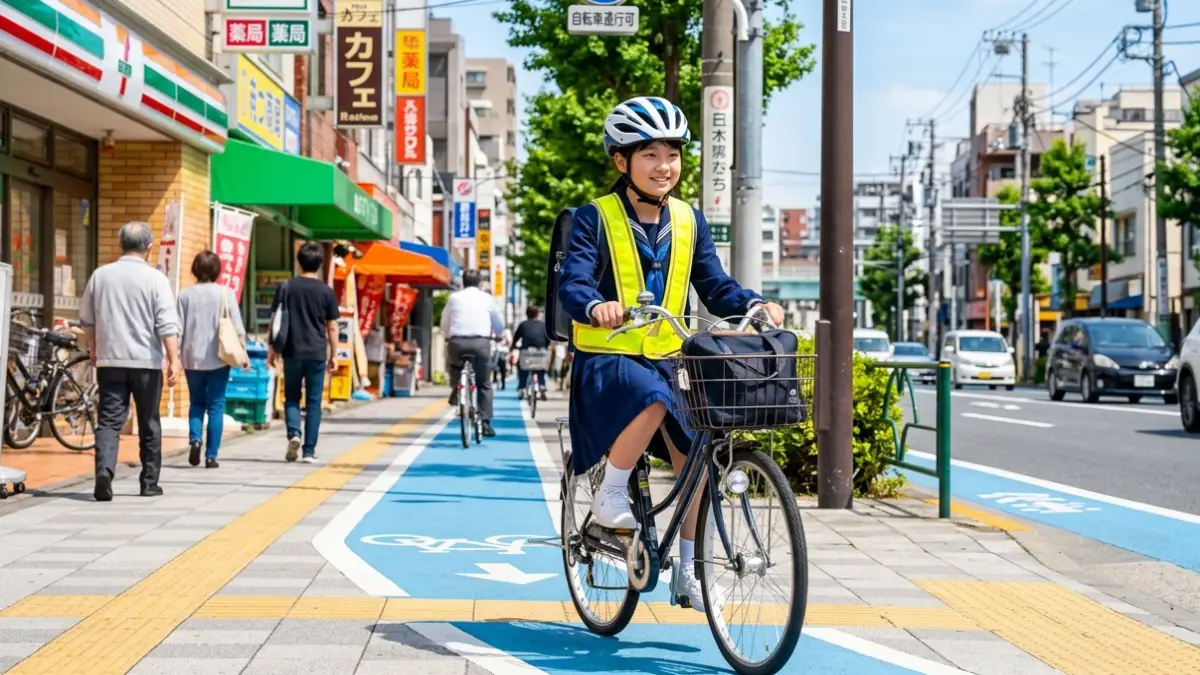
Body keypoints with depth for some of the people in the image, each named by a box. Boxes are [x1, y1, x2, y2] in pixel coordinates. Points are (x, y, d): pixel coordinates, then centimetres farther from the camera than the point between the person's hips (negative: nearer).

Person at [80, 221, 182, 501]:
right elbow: (167, 325, -13)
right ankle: (149, 482, 17)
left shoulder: (100, 275, 4)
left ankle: (104, 471, -21)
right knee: (149, 425, 10)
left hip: (109, 361, 2)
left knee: (108, 421, 1)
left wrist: (95, 350, 28)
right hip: (146, 362, -2)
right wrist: (173, 360, -13)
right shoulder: (155, 278, -6)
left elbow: (87, 320, 14)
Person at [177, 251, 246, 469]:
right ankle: (211, 456, 3)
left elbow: (178, 328, -1)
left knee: (196, 402, 18)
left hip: (192, 358, 1)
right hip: (218, 358, -1)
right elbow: (238, 328, -4)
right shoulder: (225, 293, -4)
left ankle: (194, 438, -6)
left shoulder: (186, 294, -1)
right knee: (216, 405, 6)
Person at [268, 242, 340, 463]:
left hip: (292, 353, 0)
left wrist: (272, 349, 11)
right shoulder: (326, 291, -1)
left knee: (291, 397, 14)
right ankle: (309, 451, 6)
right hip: (317, 354, 0)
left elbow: (275, 320, 2)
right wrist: (334, 355, 10)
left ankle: (294, 433, -11)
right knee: (313, 402, 6)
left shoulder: (285, 287, 0)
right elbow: (332, 327, 2)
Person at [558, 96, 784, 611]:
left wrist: (755, 303, -17)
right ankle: (610, 495, -11)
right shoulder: (595, 218, -6)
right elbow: (572, 284, -19)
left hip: (664, 360, 5)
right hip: (605, 361, -5)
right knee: (652, 399, -35)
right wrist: (596, 306, -42)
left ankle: (688, 571, 7)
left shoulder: (689, 222, 8)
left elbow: (715, 287, 4)